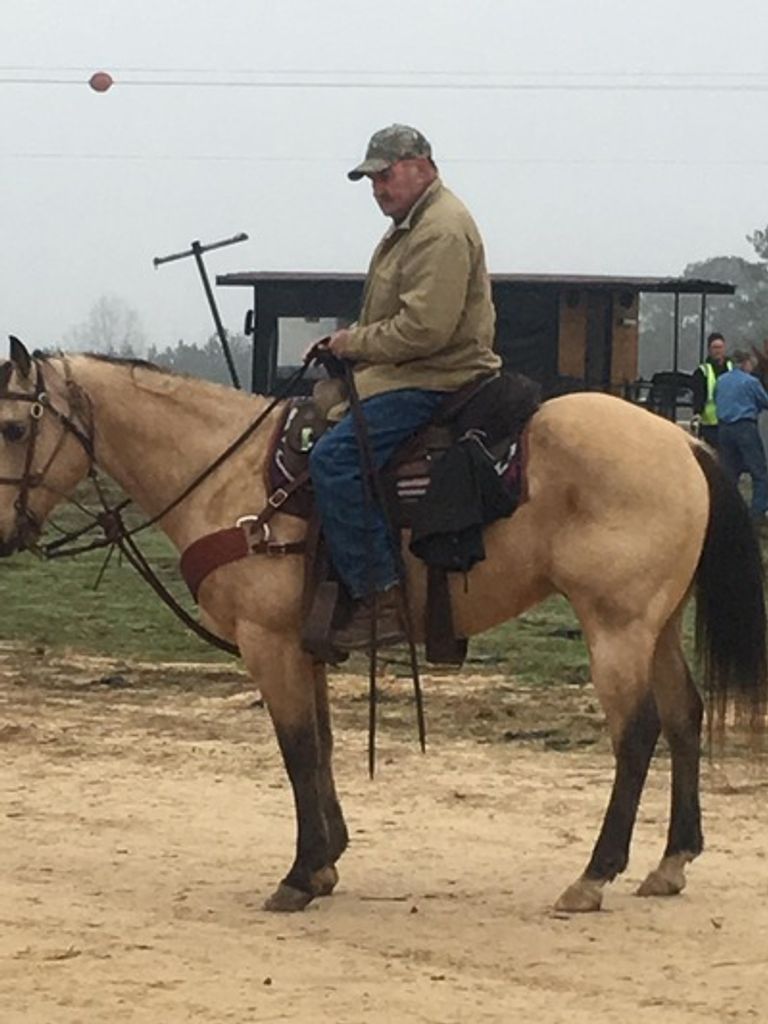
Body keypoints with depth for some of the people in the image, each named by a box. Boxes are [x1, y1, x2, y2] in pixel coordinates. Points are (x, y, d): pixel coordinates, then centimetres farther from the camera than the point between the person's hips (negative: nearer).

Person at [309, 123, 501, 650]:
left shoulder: (442, 230, -15)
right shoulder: (412, 225, 21)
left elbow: (423, 328, -25)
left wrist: (354, 343, -13)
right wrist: (351, 342, 13)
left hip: (432, 383, -12)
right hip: (404, 375, 12)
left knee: (334, 459, -24)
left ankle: (381, 600, -26)